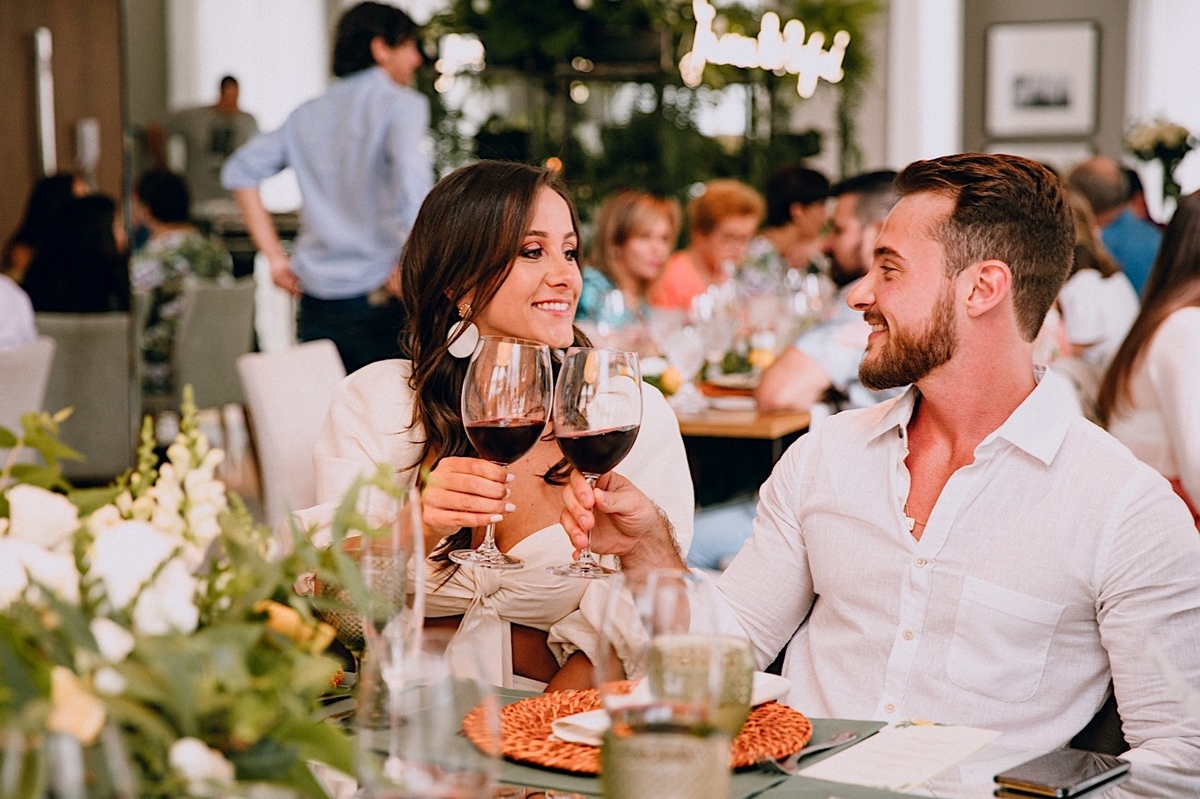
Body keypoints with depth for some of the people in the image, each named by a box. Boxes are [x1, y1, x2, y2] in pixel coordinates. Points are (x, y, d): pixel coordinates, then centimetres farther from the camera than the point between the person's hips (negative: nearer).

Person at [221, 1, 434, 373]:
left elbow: (239, 171, 17)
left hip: (316, 301, 6)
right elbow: (411, 172, -23)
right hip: (379, 300, -6)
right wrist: (411, 259, -19)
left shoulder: (309, 114, 16)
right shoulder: (401, 103, -3)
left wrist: (274, 255, 14)